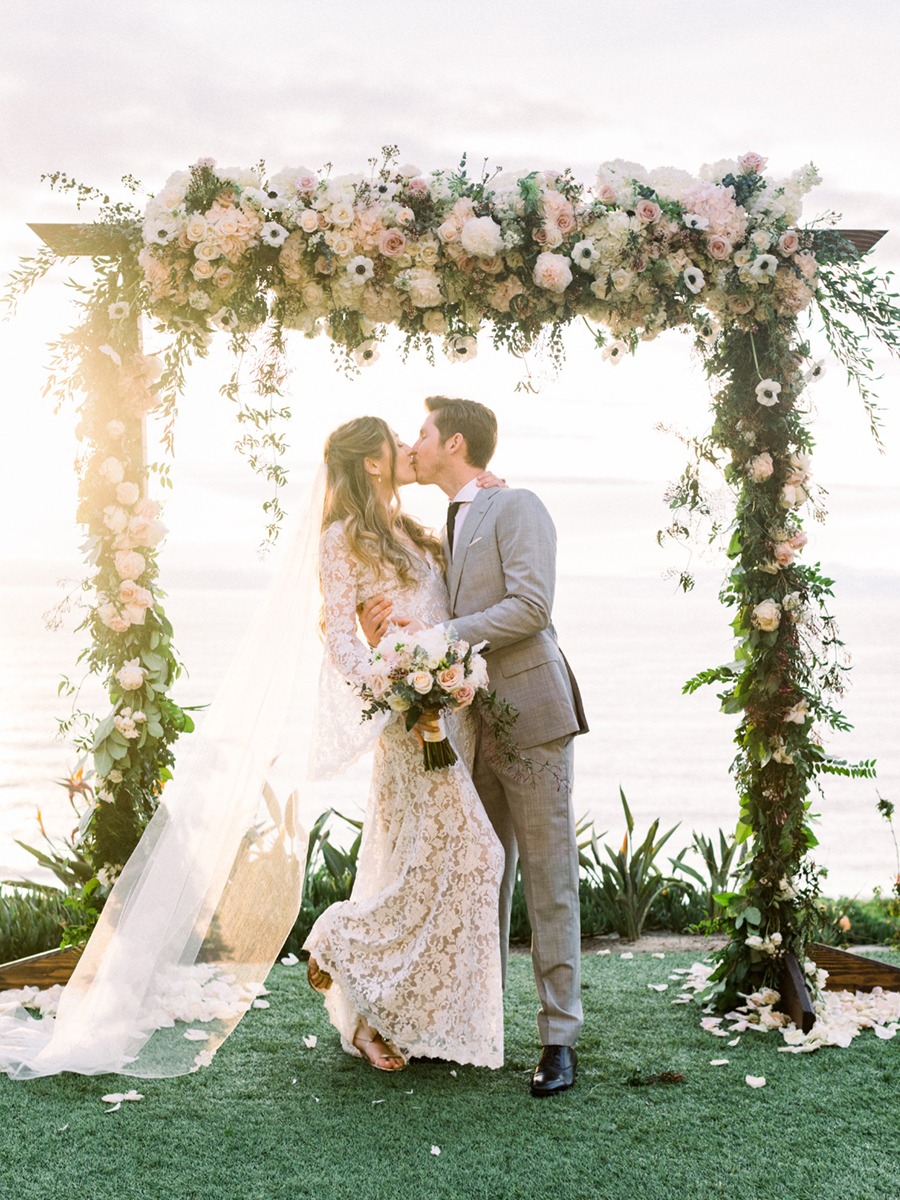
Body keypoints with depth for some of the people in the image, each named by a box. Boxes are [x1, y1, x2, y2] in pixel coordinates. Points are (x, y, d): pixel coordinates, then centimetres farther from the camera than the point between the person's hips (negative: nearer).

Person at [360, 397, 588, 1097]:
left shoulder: (517, 508, -4)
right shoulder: (447, 526, 21)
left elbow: (531, 606, -16)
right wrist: (399, 627, -2)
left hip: (529, 713, -8)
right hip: (473, 724, 8)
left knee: (548, 876, -4)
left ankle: (560, 1037, 1)